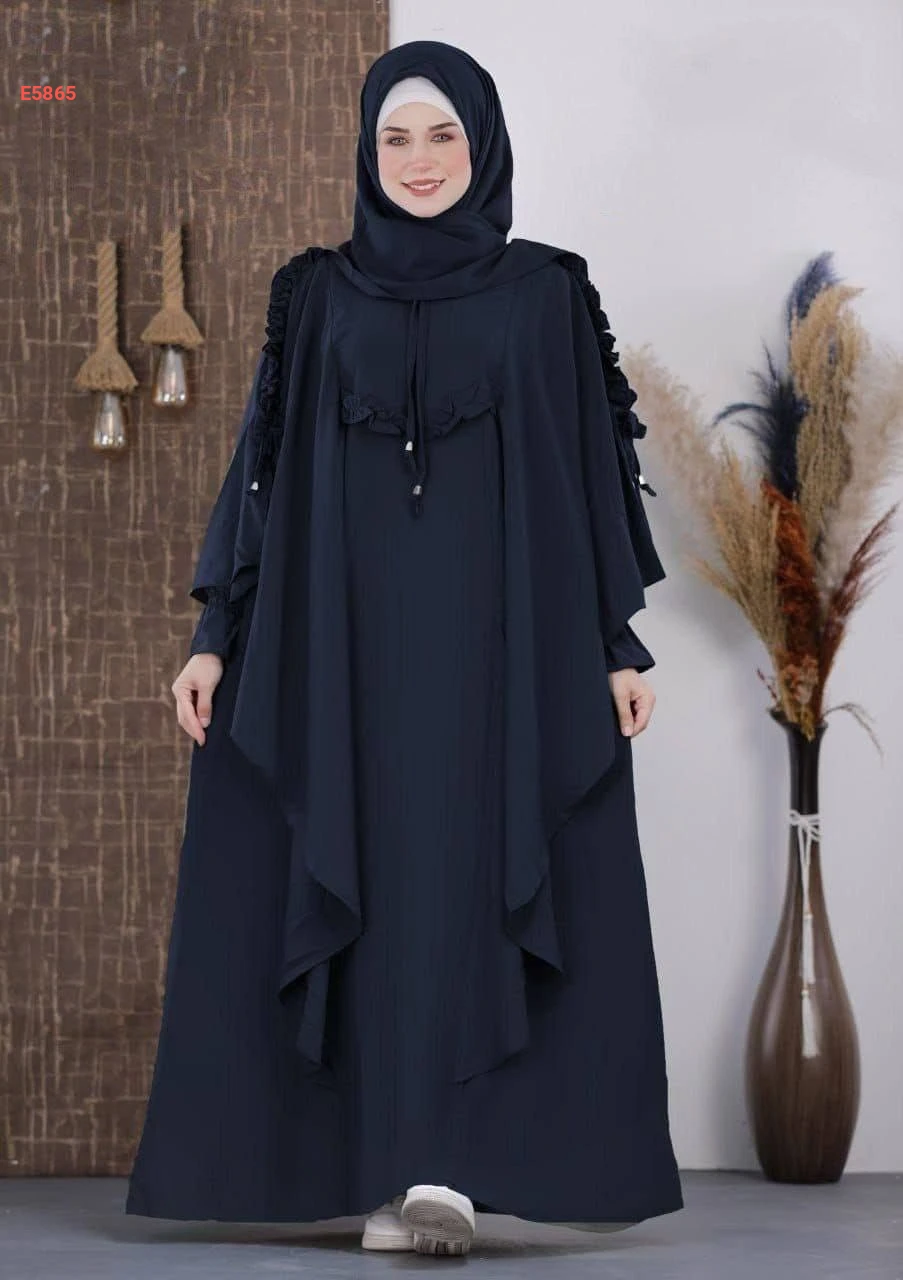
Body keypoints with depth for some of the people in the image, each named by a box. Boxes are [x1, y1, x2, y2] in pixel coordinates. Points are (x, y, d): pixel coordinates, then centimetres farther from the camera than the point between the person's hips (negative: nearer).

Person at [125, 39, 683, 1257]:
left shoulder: (546, 293, 5)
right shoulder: (319, 296, 9)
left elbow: (597, 469, 5)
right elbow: (265, 465, 8)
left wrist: (617, 643, 0)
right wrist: (218, 635, 2)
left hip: (508, 634, -1)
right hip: (351, 633, 2)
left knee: (470, 875, -11)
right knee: (378, 890, 0)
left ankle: (437, 1162, -16)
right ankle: (394, 1173, 6)